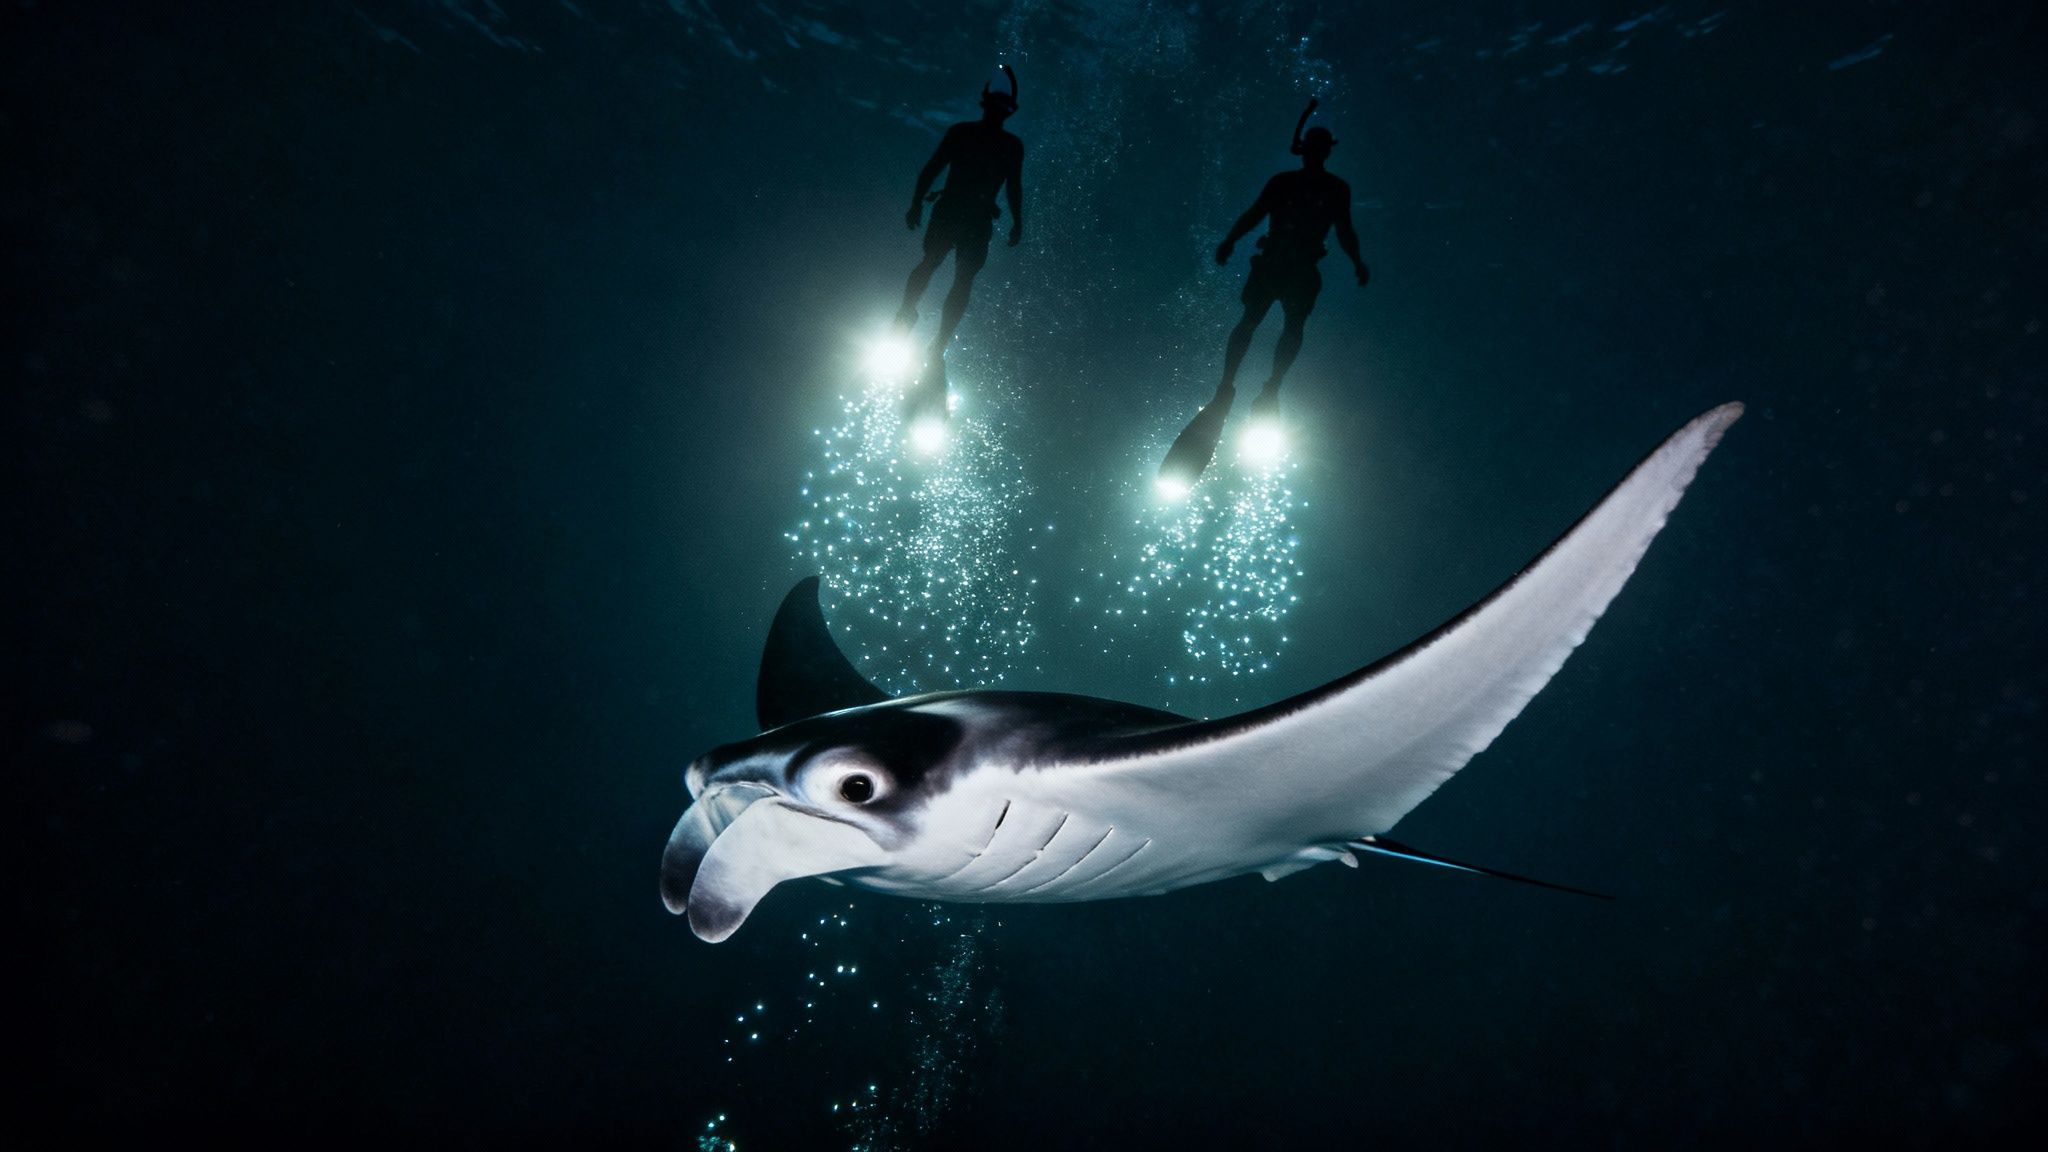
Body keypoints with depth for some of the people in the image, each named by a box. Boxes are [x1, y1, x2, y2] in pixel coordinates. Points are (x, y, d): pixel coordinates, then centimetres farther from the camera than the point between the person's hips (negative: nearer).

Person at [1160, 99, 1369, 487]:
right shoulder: (1282, 182, 9)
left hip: (1303, 269, 1)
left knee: (1294, 326, -9)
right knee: (1250, 320, -6)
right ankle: (1225, 389, -11)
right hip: (1270, 261, -1)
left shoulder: (1337, 189, 12)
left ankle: (1270, 390, -11)